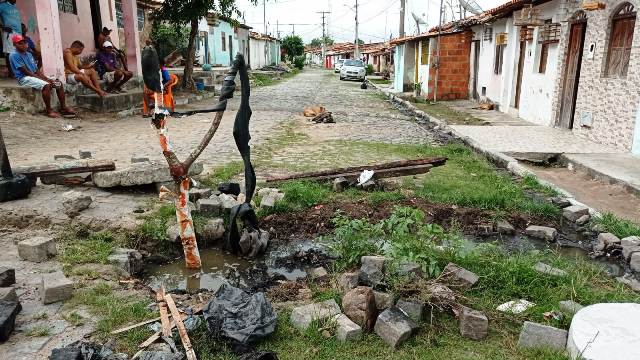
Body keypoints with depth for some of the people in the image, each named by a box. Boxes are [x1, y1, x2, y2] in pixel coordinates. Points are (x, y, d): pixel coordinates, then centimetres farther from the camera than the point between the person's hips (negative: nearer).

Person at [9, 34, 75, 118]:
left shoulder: (29, 54, 16)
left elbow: (37, 70, 12)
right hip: (24, 78, -8)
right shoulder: (14, 55, -9)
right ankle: (49, 110, -28)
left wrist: (47, 79, -6)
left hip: (35, 76, 8)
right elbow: (26, 72, -16)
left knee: (59, 83, -4)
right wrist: (44, 79, -19)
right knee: (46, 85, -34)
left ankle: (63, 107, -4)